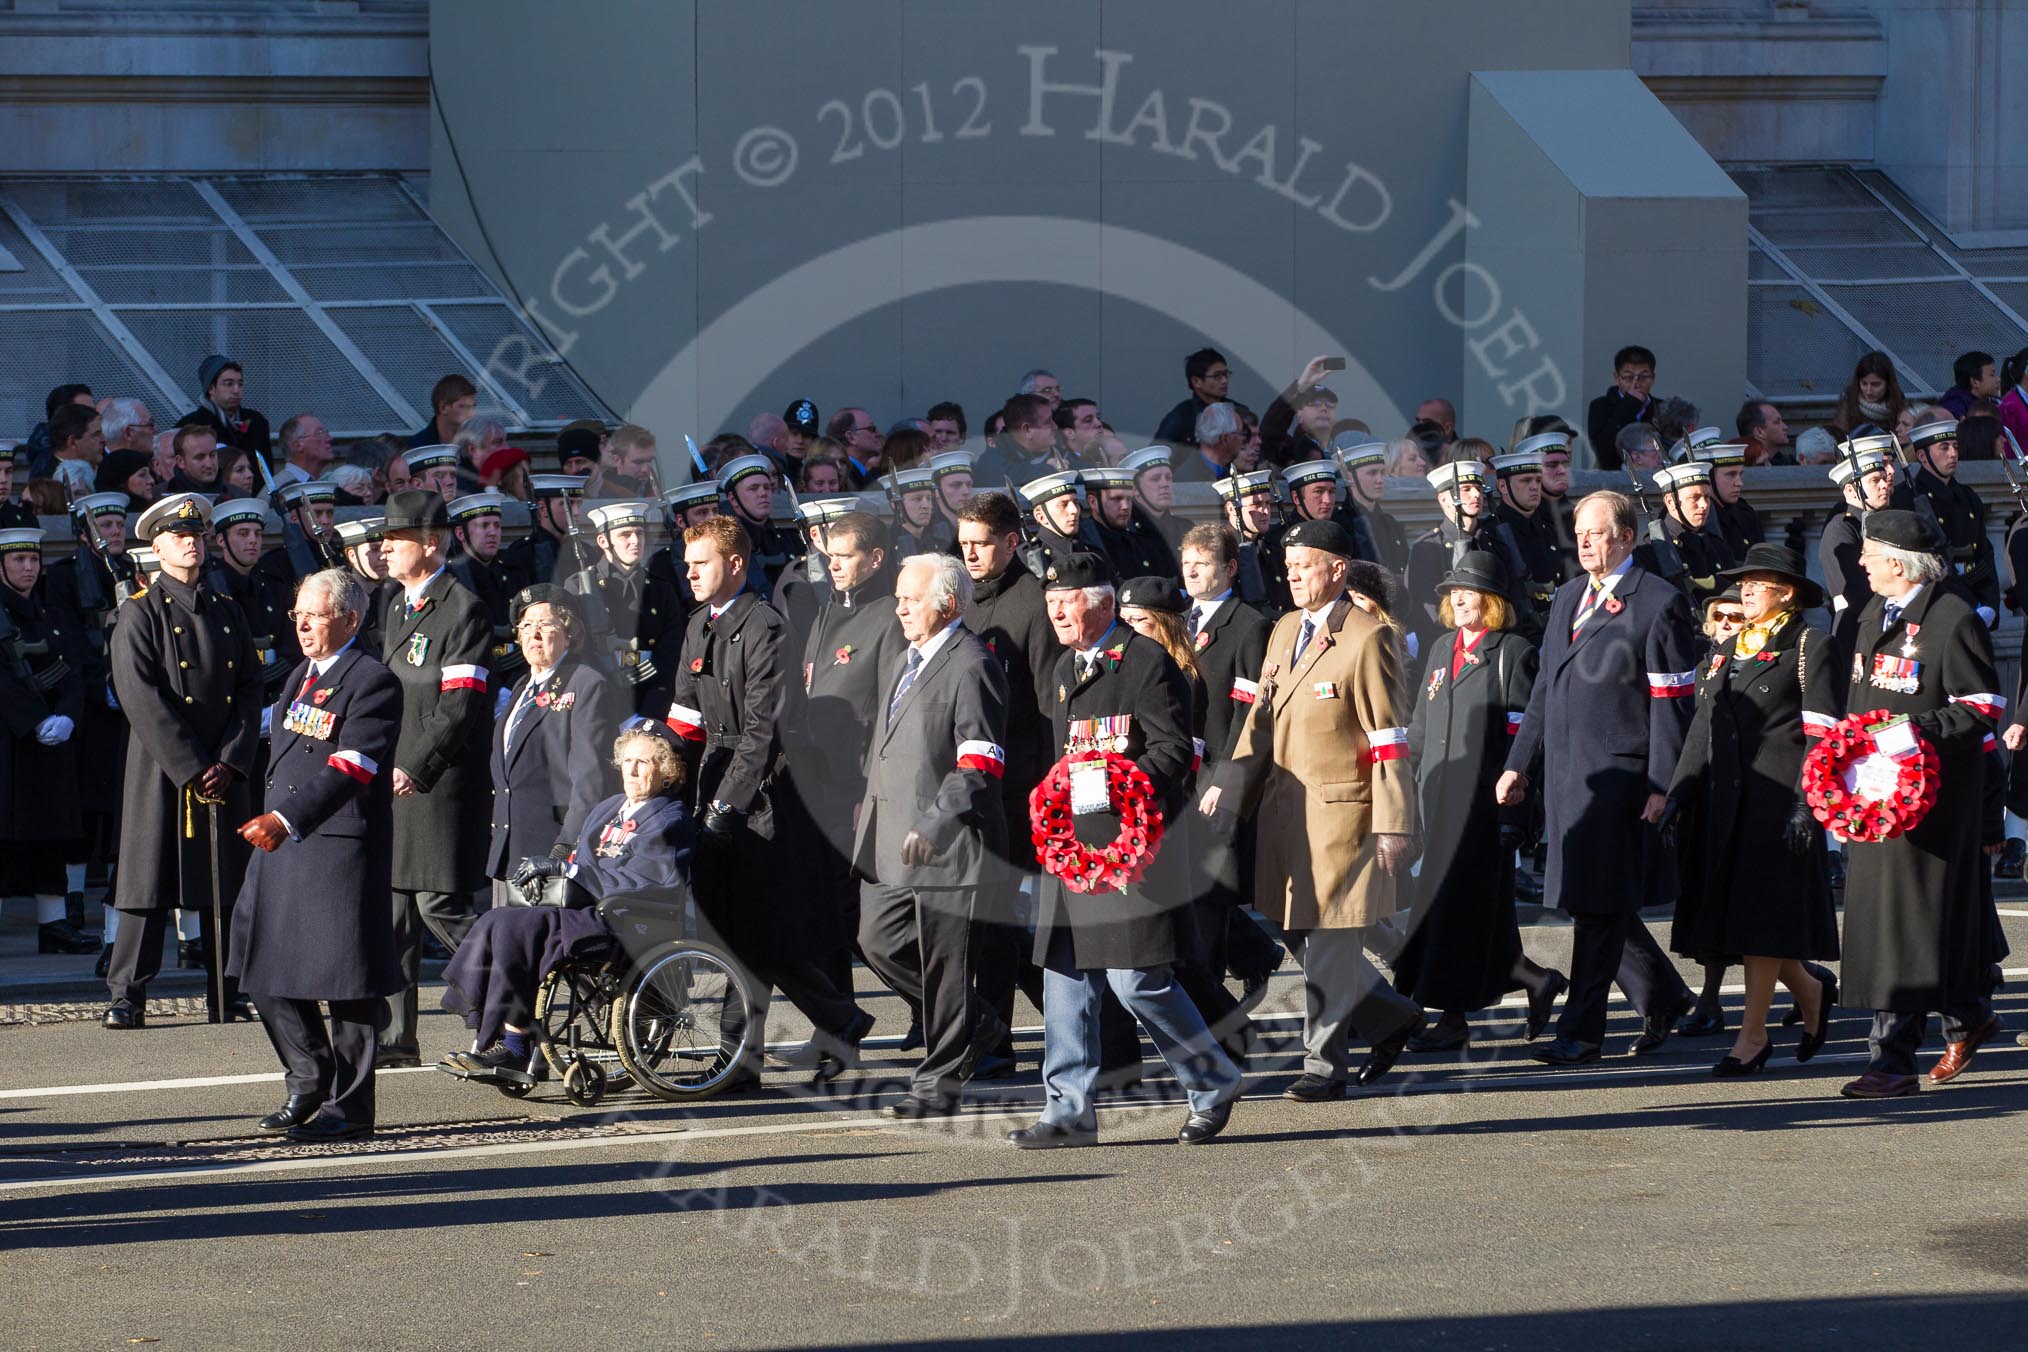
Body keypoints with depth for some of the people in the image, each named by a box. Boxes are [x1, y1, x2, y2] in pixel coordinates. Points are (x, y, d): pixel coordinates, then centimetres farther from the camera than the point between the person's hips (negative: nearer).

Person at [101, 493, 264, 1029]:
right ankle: (125, 997, -1)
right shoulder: (140, 613, -3)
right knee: (150, 883, -5)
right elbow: (141, 698, -11)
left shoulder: (228, 613, 14)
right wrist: (192, 769, -15)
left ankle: (227, 999, 11)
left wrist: (229, 762, -6)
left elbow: (250, 691, 8)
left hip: (225, 773, 5)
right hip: (161, 769, -5)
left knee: (227, 885, 5)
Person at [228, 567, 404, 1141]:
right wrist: (270, 820, 16)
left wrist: (287, 819, -30)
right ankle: (309, 1082, 24)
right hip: (280, 840, 9)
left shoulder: (373, 681, -10)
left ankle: (348, 1105, 6)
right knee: (265, 969, 10)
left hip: (341, 847, -9)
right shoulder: (300, 676, 17)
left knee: (345, 977, -3)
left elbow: (348, 771, -21)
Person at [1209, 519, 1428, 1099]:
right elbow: (1262, 719, 19)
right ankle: (1392, 1017, 28)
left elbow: (1389, 740, -11)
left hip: (1341, 810, -8)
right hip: (1284, 809, 8)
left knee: (1330, 940, -3)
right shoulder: (1285, 631, 14)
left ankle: (1325, 1065, 5)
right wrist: (1230, 786, 6)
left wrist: (1392, 825, -14)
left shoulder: (1367, 638, -10)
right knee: (1299, 936, 11)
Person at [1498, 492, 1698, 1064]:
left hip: (1618, 775, -7)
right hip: (1563, 774, 7)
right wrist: (1519, 764, 16)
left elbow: (1671, 705, -9)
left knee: (1597, 904, -6)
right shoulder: (1568, 597, 17)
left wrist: (1661, 786, -15)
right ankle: (1662, 997, 26)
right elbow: (1545, 687, 21)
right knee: (1591, 903, 10)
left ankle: (1581, 1030, -2)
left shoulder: (1659, 603, -6)